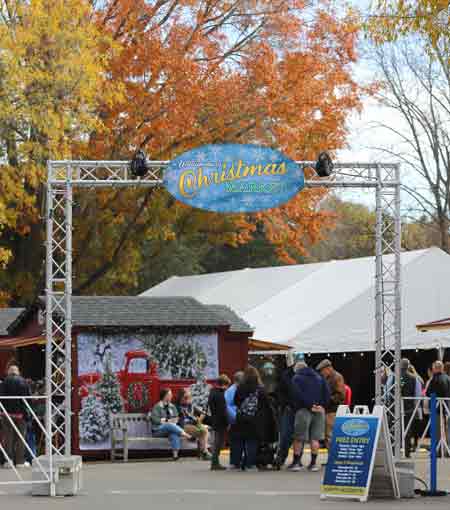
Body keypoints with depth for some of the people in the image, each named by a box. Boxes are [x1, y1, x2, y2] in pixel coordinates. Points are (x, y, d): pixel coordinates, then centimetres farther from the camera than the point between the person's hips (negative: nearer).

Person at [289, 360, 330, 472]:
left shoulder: (296, 378, 4)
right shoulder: (319, 377, 17)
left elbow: (299, 394, -11)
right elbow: (327, 392, 7)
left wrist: (310, 406, -12)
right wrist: (323, 406, 3)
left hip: (303, 410, -4)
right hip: (319, 411, 4)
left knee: (299, 438, 2)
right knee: (315, 438, 5)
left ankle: (296, 462, 3)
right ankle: (313, 463, 3)